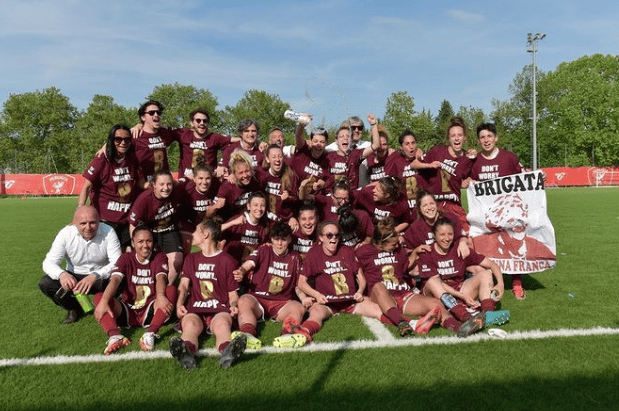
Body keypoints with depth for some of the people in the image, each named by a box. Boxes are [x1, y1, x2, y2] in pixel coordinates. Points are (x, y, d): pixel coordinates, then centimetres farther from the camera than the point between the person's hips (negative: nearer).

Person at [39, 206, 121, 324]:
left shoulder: (108, 232, -19)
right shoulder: (66, 234, -14)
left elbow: (117, 263, -26)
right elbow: (49, 262, -18)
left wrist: (95, 276, -45)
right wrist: (61, 274, -43)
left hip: (101, 276, -2)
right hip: (74, 276, 3)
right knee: (45, 284, -21)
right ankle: (75, 309, 5)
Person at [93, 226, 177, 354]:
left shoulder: (160, 258, 3)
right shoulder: (126, 258, 5)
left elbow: (160, 277, -18)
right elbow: (115, 279, -14)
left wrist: (160, 296, -41)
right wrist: (104, 302, -33)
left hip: (151, 312, -1)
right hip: (128, 312, 2)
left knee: (171, 290, -28)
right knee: (99, 297, -20)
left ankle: (150, 334, -43)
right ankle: (115, 336, -43)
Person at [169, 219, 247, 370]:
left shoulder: (227, 261, 16)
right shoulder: (191, 259, 26)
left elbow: (233, 293, 13)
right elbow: (184, 285, 12)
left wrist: (233, 305, -11)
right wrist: (179, 304, -10)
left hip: (220, 309, -2)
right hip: (194, 309, 2)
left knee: (223, 323, -37)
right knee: (190, 323, -34)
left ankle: (227, 352, -68)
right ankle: (186, 353, -65)